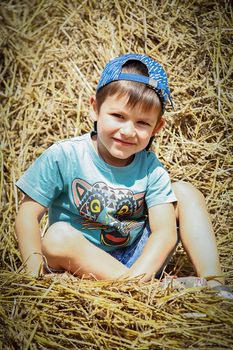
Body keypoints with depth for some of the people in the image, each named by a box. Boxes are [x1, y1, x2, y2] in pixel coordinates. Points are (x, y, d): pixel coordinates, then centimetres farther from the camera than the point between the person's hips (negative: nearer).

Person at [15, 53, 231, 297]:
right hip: (80, 264, -2)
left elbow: (165, 231, -16)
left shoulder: (150, 169, -6)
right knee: (58, 237, -35)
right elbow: (28, 216, -13)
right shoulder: (63, 156, -12)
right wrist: (36, 274, -28)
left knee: (184, 192, -5)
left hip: (137, 260, 2)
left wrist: (135, 276, -34)